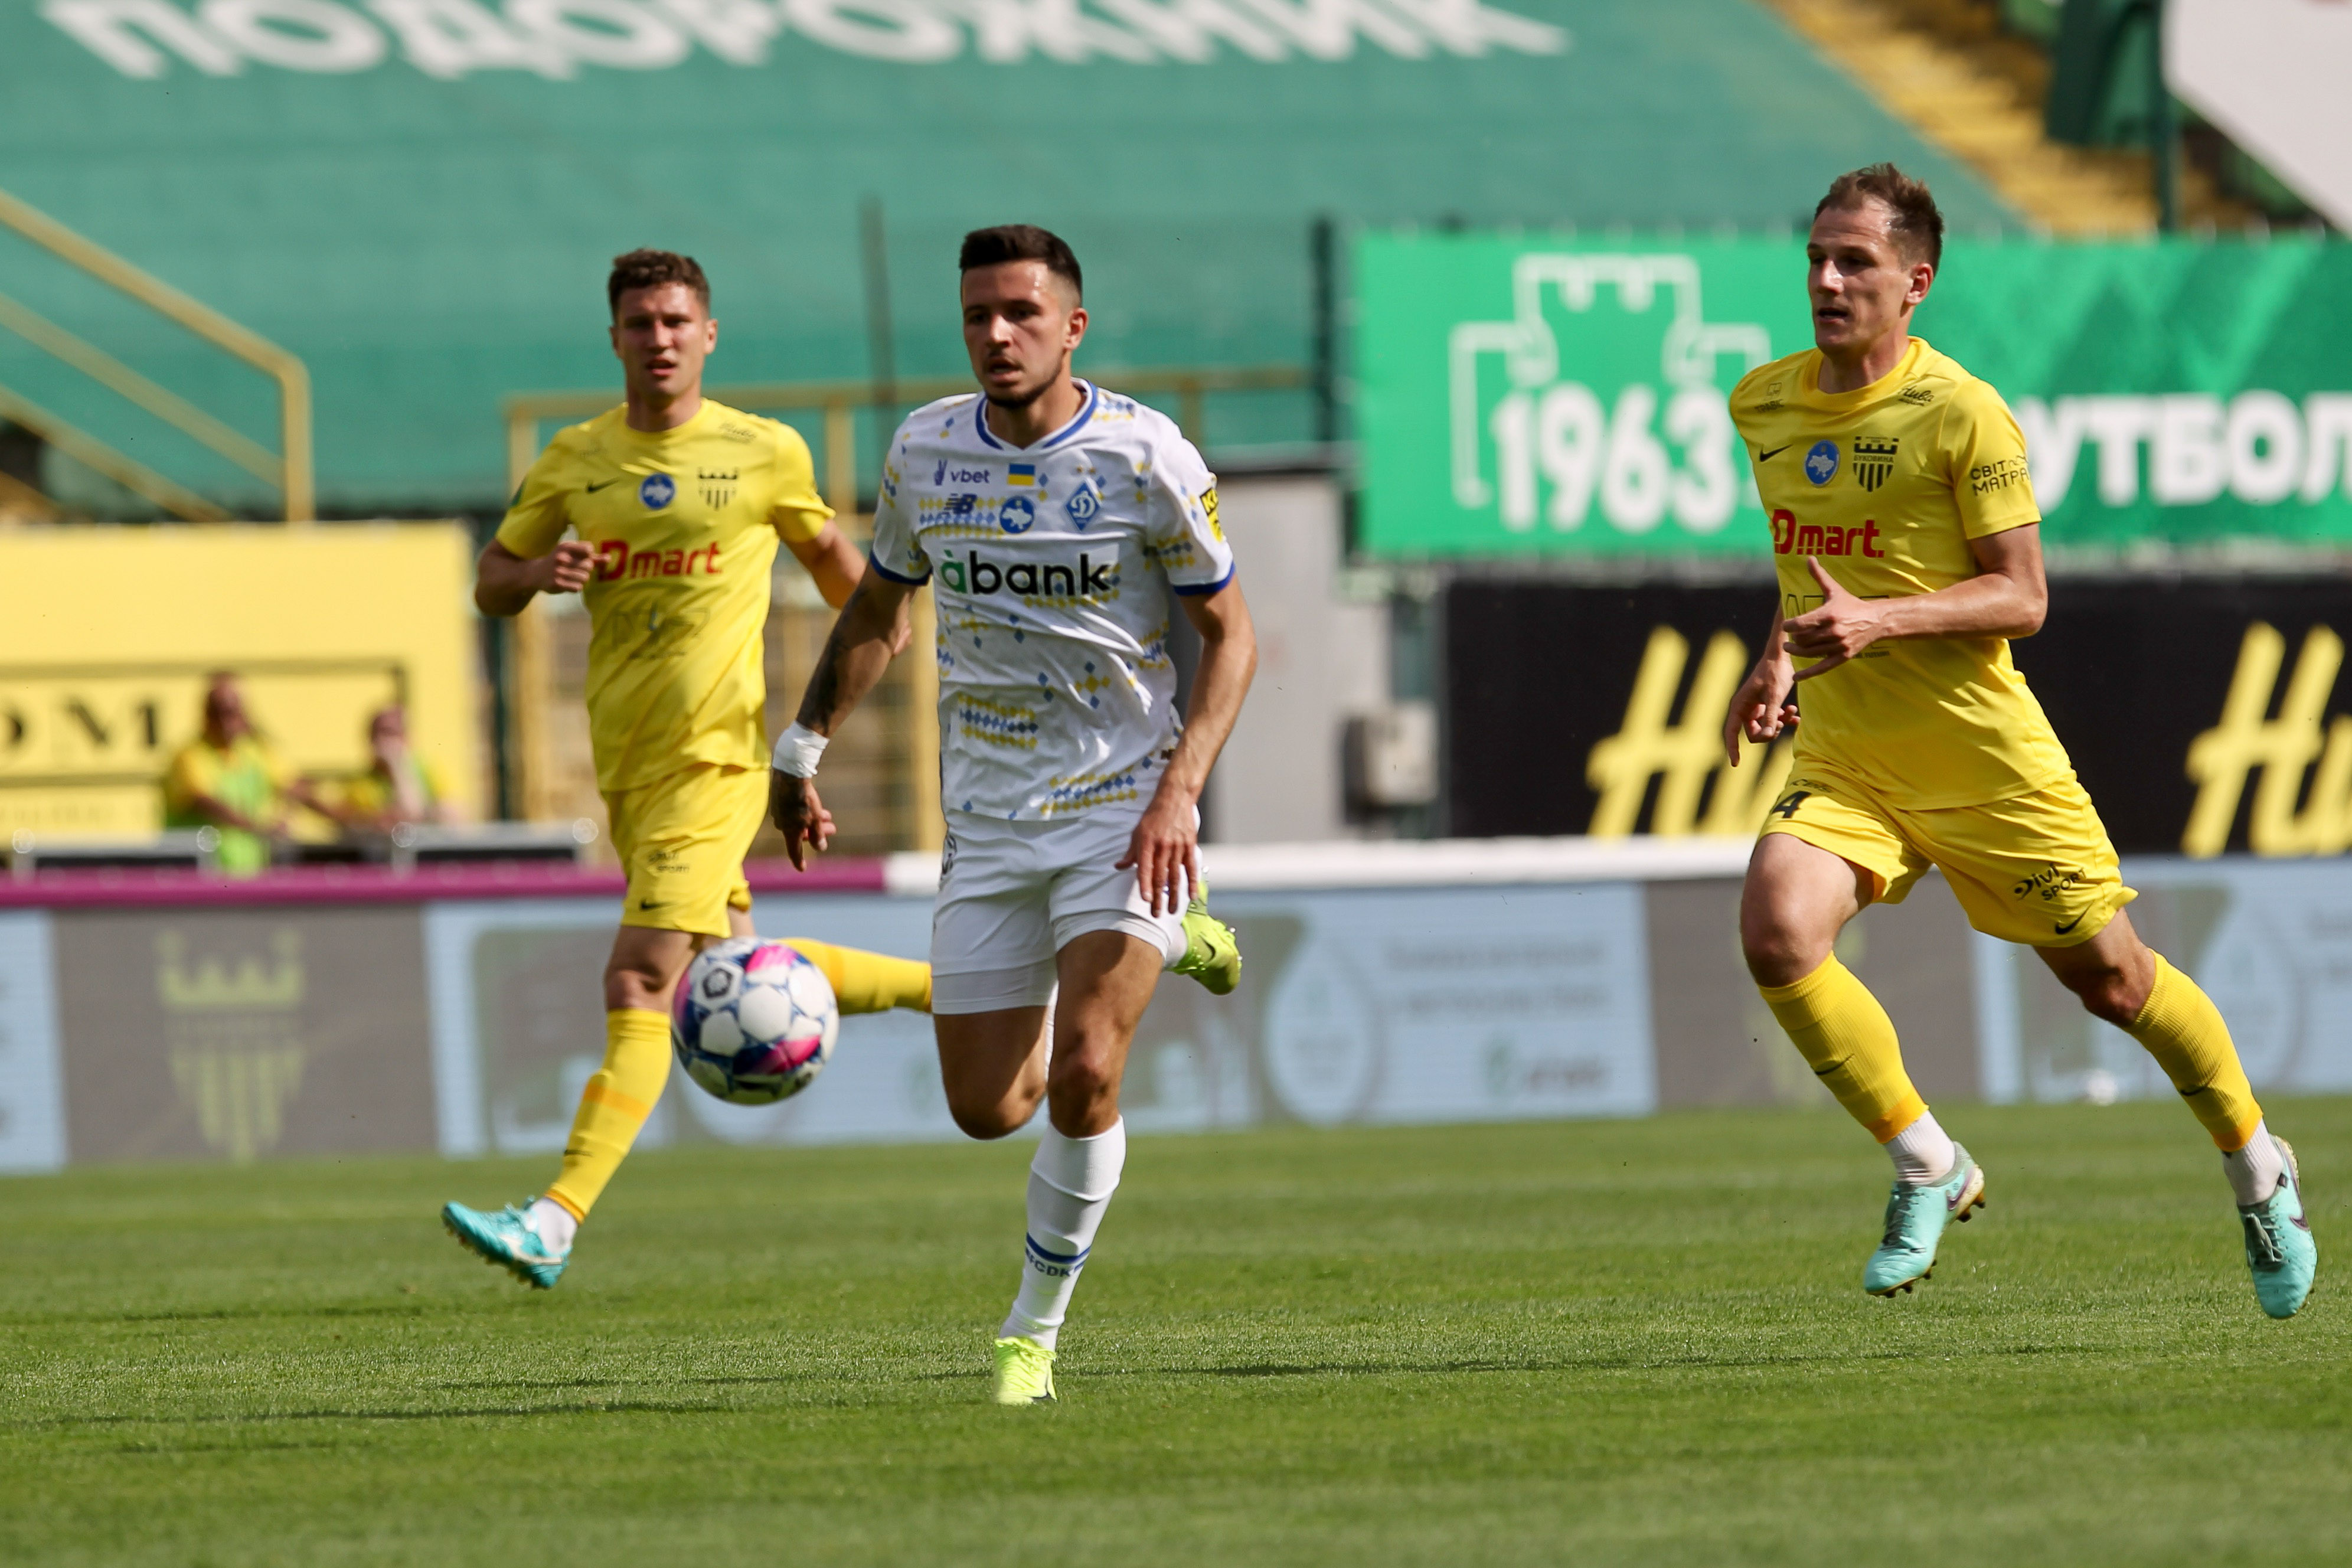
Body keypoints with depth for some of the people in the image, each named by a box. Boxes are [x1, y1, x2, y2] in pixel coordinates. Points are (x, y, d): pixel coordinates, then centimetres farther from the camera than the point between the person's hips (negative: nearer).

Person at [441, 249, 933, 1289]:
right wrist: (539, 571, -8)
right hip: (625, 763, 6)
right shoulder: (575, 461, 8)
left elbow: (826, 550, 20)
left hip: (714, 754, -6)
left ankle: (556, 1220, -23)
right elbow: (488, 585, 11)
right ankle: (945, 986, 36)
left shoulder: (763, 453, 1)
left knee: (640, 983, -16)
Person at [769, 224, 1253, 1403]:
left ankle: (1035, 1330, -2)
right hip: (988, 821, 4)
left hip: (1125, 809, -4)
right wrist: (801, 752, 18)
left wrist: (1179, 790, -15)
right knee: (985, 1109, 5)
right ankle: (1163, 944, 33)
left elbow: (1228, 633, -4)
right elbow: (875, 610, 17)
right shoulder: (925, 451, 0)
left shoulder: (1147, 456, -11)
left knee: (1083, 1076, -21)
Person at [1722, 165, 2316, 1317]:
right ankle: (1929, 1168, -5)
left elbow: (2021, 597, -13)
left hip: (1982, 759, -4)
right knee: (1775, 930, -23)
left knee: (2111, 981, 6)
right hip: (1842, 760, 4)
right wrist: (1779, 658, 6)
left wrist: (1878, 622, -27)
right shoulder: (1762, 404, 5)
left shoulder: (1962, 414, -13)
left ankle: (2258, 1168, 33)